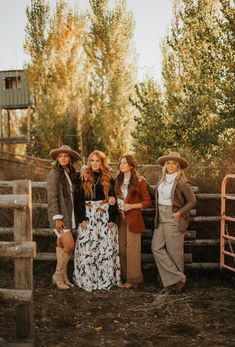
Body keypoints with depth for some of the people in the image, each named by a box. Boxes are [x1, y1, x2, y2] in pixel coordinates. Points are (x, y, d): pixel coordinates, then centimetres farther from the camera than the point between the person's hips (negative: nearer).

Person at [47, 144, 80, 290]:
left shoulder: (71, 174, 13)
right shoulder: (54, 174, -7)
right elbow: (52, 197, -13)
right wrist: (57, 218, -18)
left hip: (69, 215, 6)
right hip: (59, 215, -6)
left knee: (62, 245, 10)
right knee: (69, 245, -11)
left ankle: (63, 277, 16)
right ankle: (58, 275, 5)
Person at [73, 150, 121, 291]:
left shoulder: (109, 179, 6)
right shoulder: (84, 179, 7)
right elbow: (80, 200, 4)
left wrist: (112, 219, -6)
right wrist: (82, 218, -6)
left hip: (105, 216, 0)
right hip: (88, 216, 1)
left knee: (106, 247, -1)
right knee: (87, 248, -3)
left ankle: (106, 279, 9)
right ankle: (87, 279, 6)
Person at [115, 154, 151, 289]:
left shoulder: (139, 181, -6)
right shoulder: (118, 180, 11)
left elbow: (147, 202, -4)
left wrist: (131, 206, -14)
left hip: (133, 218, -6)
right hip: (121, 218, 6)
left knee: (132, 250, -3)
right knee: (122, 249, 8)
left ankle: (134, 279, 6)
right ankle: (125, 277, 19)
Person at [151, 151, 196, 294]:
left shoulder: (182, 183, -8)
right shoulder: (162, 181, 12)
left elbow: (192, 201, -6)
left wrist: (180, 213, -15)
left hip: (174, 220, -7)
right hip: (161, 219, 7)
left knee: (174, 252, 0)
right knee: (157, 247, -1)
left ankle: (176, 282, 16)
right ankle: (176, 279, 6)